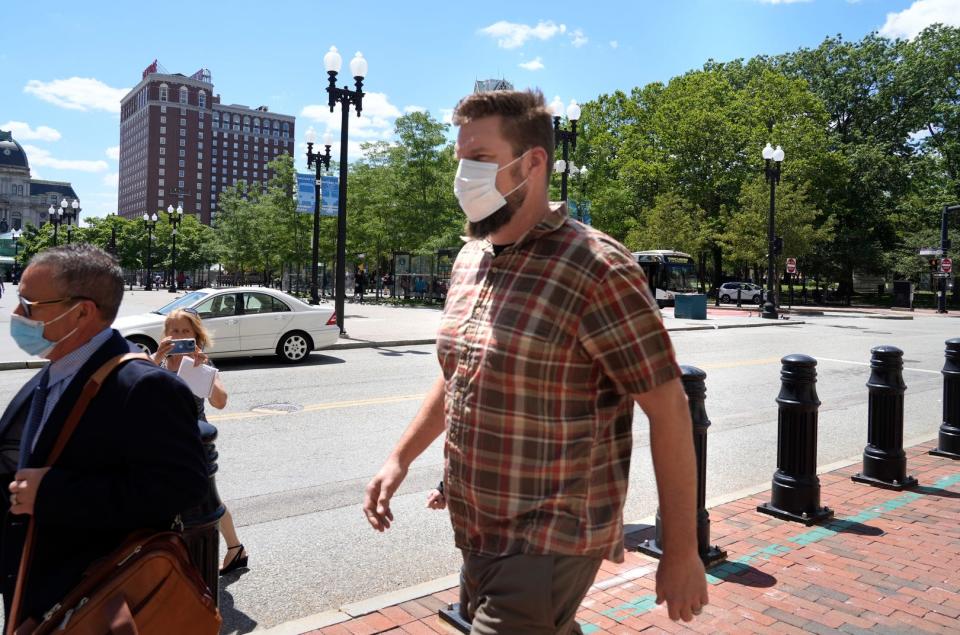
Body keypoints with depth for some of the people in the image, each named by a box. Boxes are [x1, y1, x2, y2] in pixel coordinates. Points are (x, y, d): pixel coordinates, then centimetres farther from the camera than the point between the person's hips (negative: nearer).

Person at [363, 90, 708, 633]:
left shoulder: (598, 269, -19)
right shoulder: (470, 259, 5)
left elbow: (670, 409, -16)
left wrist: (682, 552, -12)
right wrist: (401, 458, 12)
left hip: (549, 544, -7)